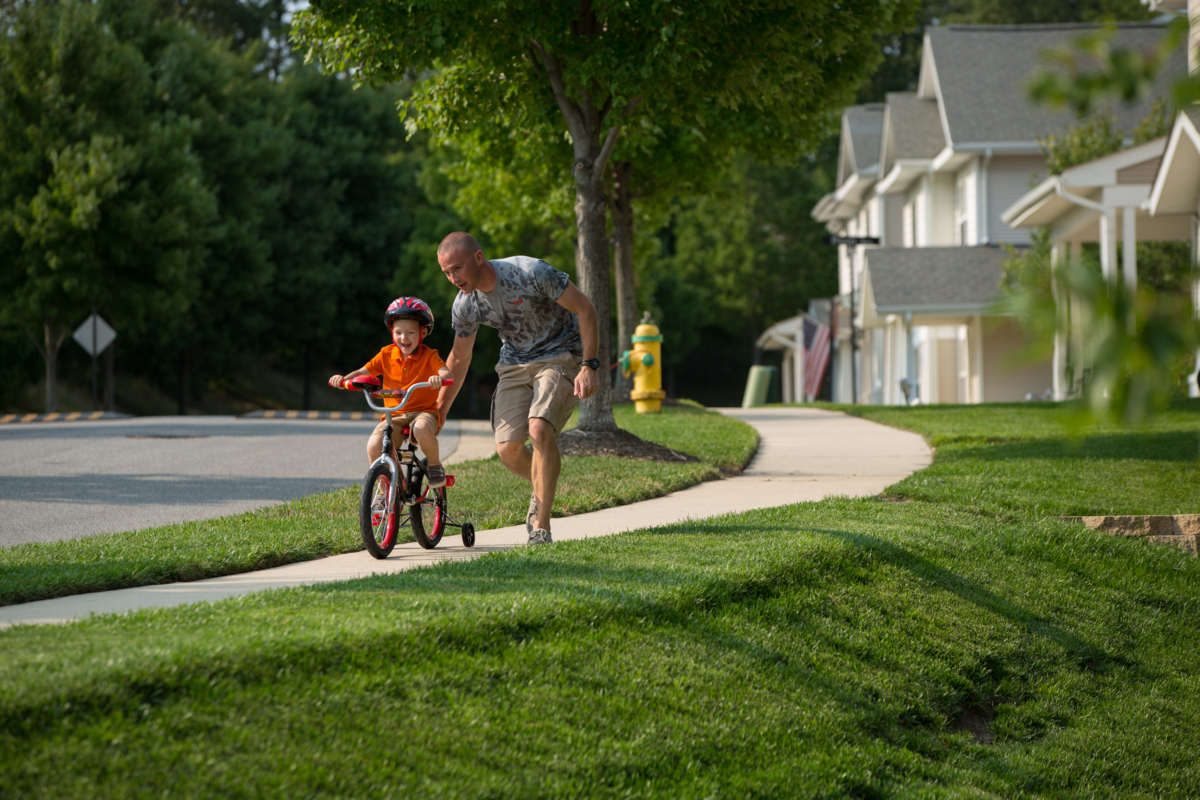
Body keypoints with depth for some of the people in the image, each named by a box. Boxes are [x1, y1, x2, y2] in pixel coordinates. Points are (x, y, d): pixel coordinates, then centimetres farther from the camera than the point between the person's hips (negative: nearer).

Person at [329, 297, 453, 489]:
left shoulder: (429, 356, -2)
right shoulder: (387, 355, 7)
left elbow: (447, 372, -19)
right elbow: (365, 371, 4)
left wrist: (439, 377, -44)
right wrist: (344, 378, -16)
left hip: (423, 411, -3)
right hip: (394, 415, 3)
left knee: (421, 428, -40)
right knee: (374, 445, -25)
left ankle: (435, 466, -10)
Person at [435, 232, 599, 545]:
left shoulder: (530, 272, -26)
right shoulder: (464, 305, -9)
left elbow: (585, 308, -17)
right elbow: (459, 358, 9)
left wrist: (589, 366, -22)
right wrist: (439, 411, 13)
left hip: (560, 357, -5)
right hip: (516, 364, 5)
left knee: (539, 428, -28)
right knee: (507, 448, -11)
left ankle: (541, 525, -20)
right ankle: (542, 489, 24)